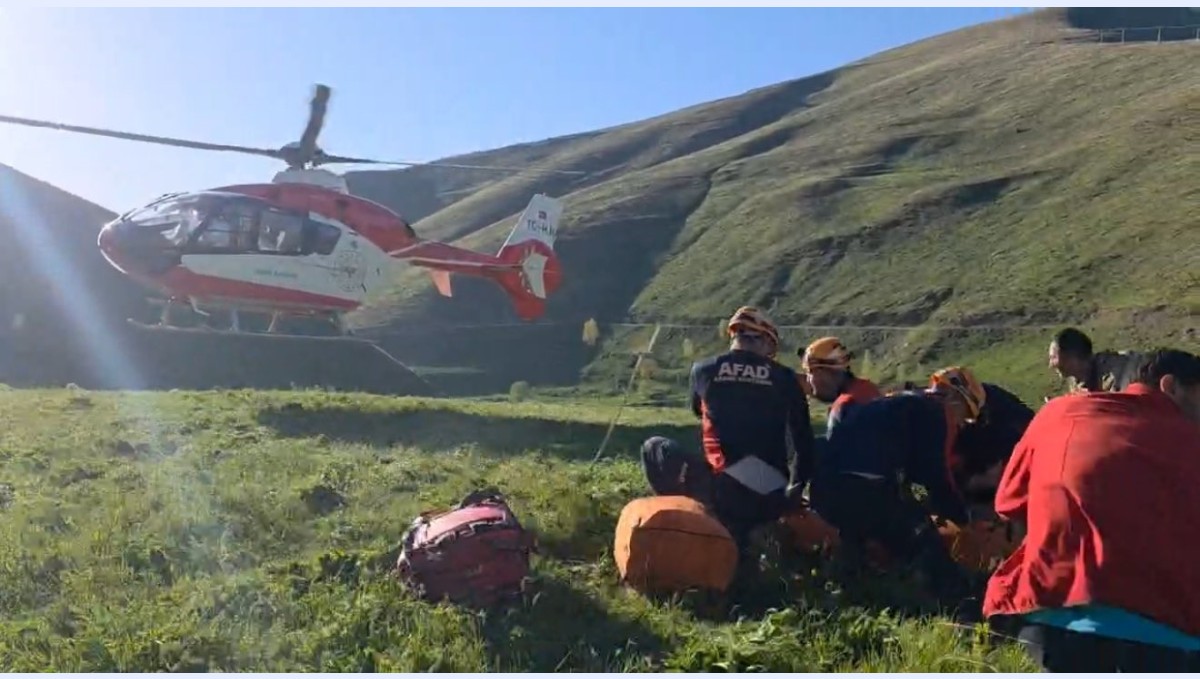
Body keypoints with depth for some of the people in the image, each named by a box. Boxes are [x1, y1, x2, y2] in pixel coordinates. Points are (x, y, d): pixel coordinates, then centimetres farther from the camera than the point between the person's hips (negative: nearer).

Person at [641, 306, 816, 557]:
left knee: (654, 448, 15)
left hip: (727, 489, -3)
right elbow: (803, 441, 9)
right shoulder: (784, 377, 8)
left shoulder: (704, 369, 6)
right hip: (772, 499, 4)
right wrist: (795, 489, 23)